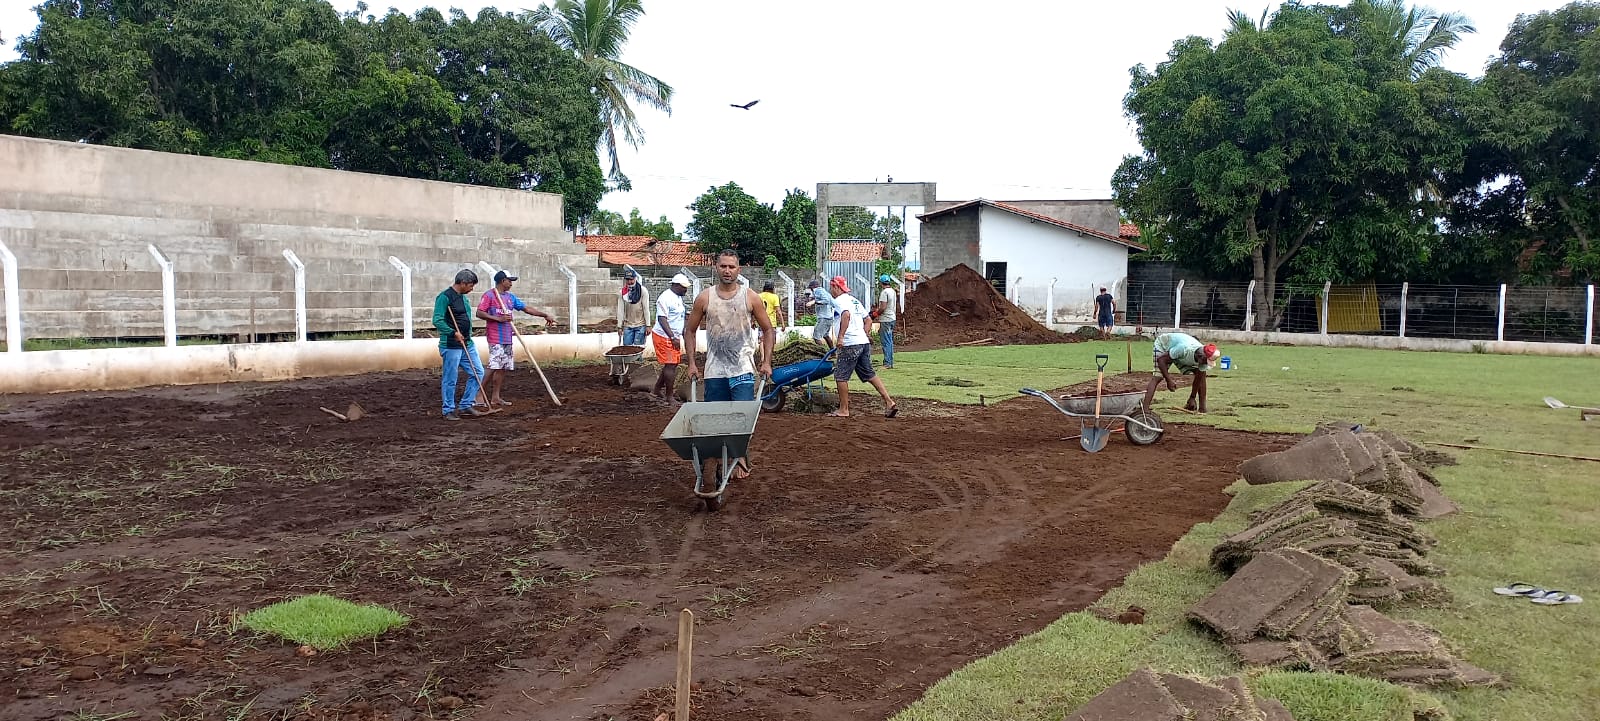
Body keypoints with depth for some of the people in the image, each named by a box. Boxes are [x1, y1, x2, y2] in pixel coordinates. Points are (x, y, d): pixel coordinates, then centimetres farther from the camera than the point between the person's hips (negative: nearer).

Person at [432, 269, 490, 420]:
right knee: (450, 379, 0)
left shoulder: (463, 297, 15)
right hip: (451, 345, -9)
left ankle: (465, 406, 17)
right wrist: (453, 333, -20)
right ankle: (449, 410, 12)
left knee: (478, 372, 8)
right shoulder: (445, 297, -13)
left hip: (467, 344, 9)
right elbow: (437, 321, -20)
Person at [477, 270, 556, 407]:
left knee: (503, 368, 6)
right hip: (495, 338, -7)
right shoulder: (489, 295, -6)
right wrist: (498, 318, -19)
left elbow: (527, 308, 18)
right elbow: (479, 313, -12)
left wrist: (546, 315, 13)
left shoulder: (511, 297, 16)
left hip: (507, 338, 8)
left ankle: (495, 397, 11)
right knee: (495, 367, -12)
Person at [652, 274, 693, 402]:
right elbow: (662, 319, -24)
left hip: (675, 337, 10)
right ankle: (669, 397, 0)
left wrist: (684, 335, 23)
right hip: (664, 337, -10)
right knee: (670, 365, -8)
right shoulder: (665, 298, -18)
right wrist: (673, 338, -29)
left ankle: (657, 389, 26)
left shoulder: (678, 297, 13)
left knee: (673, 363, 14)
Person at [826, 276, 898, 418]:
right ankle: (889, 402, 5)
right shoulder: (854, 300, 22)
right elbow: (867, 320, 25)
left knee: (840, 376, 2)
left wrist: (840, 337, -29)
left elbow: (846, 315, -27)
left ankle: (843, 410, 6)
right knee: (869, 374, 12)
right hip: (864, 342, 9)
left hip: (850, 344, -9)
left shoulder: (839, 300, -6)